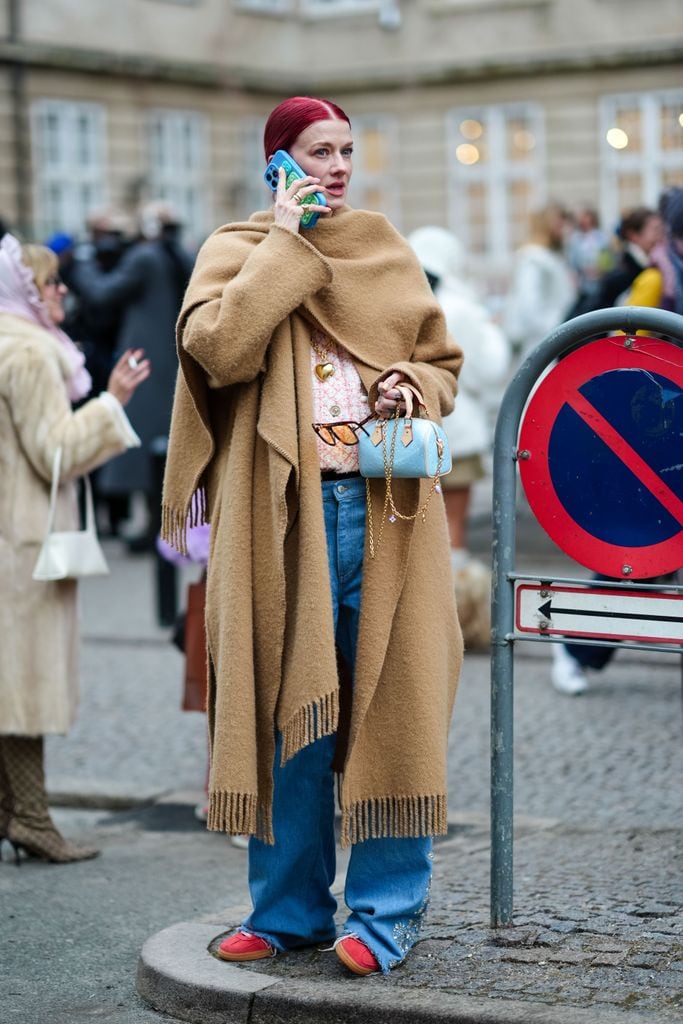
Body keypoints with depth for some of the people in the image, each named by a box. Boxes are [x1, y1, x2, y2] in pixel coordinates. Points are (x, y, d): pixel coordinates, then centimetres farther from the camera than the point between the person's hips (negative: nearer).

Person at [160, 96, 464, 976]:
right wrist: (285, 247, -10)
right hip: (283, 510, -1)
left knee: (384, 701, 0)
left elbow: (443, 360, 18)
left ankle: (384, 911, 9)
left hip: (382, 501, 2)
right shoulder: (237, 250, 5)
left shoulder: (385, 249, 14)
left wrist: (412, 388, -4)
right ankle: (288, 907, 15)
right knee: (288, 702, 3)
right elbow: (217, 349, -14)